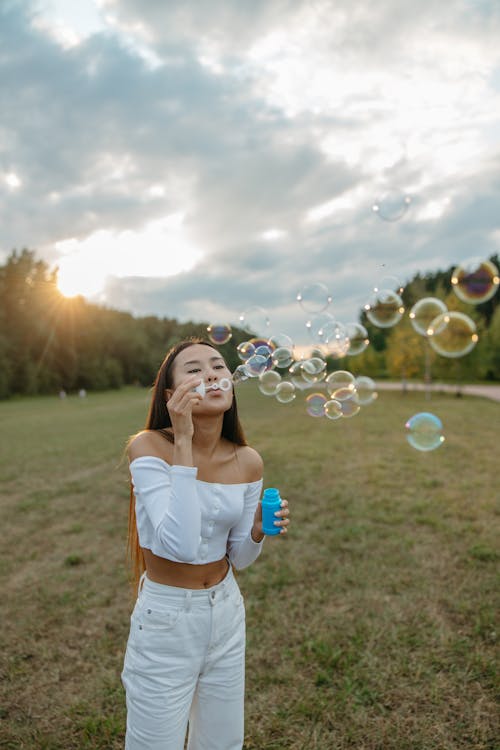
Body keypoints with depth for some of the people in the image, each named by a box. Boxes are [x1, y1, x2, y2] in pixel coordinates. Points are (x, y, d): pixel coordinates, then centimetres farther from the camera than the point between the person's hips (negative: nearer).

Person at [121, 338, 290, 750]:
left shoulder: (248, 461, -7)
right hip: (166, 621, -4)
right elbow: (180, 545, -32)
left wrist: (258, 530, -18)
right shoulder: (149, 446, -20)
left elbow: (238, 558, 3)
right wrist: (183, 443, -33)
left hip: (227, 613, 5)